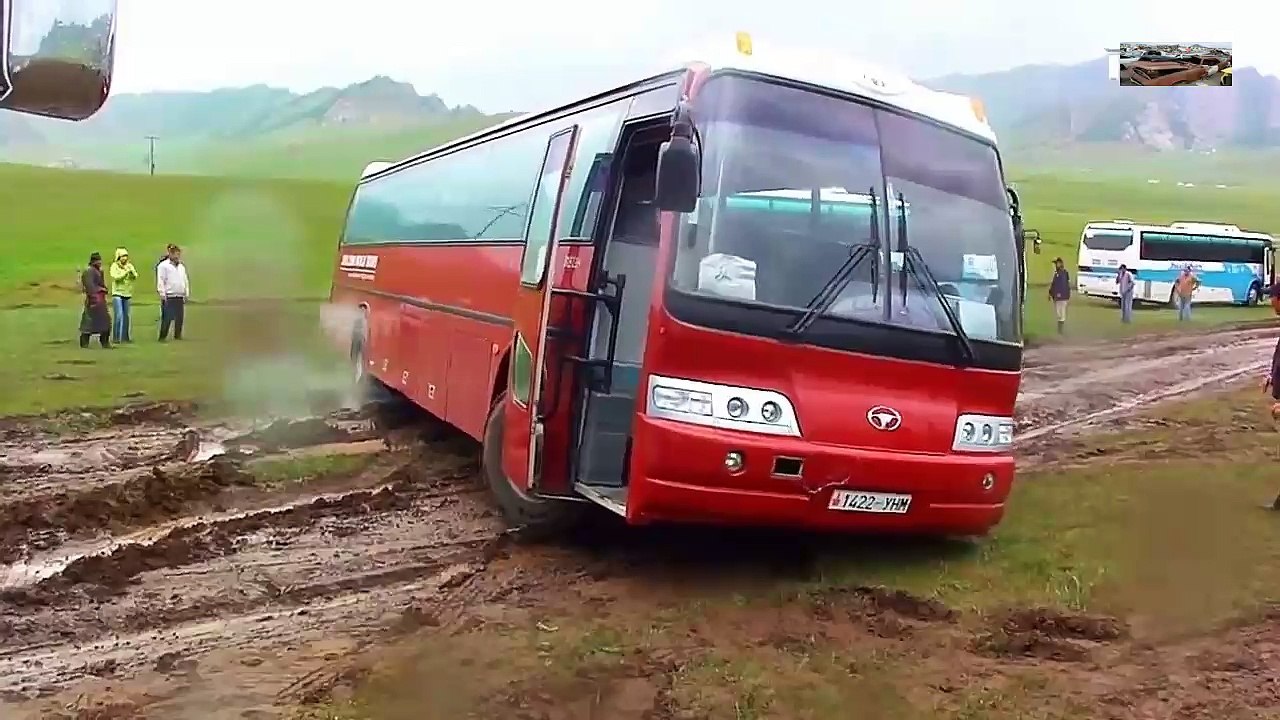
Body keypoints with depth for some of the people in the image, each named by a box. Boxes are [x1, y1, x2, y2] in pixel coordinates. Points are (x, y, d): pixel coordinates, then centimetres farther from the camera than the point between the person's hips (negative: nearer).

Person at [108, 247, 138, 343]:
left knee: (127, 316, 7)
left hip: (128, 294, 4)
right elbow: (116, 277, -15)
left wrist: (132, 272, -20)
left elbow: (135, 277, -2)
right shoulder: (114, 266, -2)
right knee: (118, 316, -10)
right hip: (117, 293, -4)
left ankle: (126, 336, 16)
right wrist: (126, 272, -23)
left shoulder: (129, 266, 8)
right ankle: (116, 337, -4)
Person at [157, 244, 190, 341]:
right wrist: (162, 294, -12)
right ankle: (163, 337, -3)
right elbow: (160, 281, -7)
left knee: (180, 318, 7)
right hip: (169, 297, -6)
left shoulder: (181, 266, 18)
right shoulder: (163, 266, -3)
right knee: (167, 318, -8)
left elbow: (185, 281, 22)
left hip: (180, 297, 7)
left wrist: (187, 293, 16)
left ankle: (178, 335, 17)